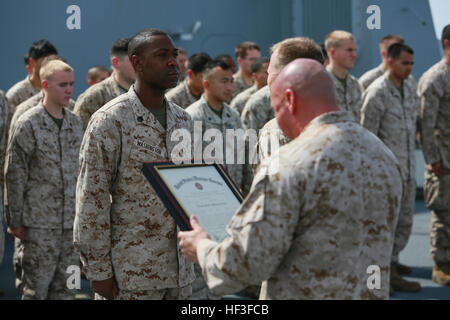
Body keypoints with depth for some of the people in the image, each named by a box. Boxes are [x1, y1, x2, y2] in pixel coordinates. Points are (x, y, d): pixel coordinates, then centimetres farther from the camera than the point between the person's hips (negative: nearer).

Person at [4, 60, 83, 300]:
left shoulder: (75, 123, 10)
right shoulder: (29, 124, -7)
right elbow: (14, 174, -6)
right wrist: (15, 220, -7)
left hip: (71, 220, 5)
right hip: (40, 220, -5)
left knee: (65, 287, 9)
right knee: (36, 287, -1)